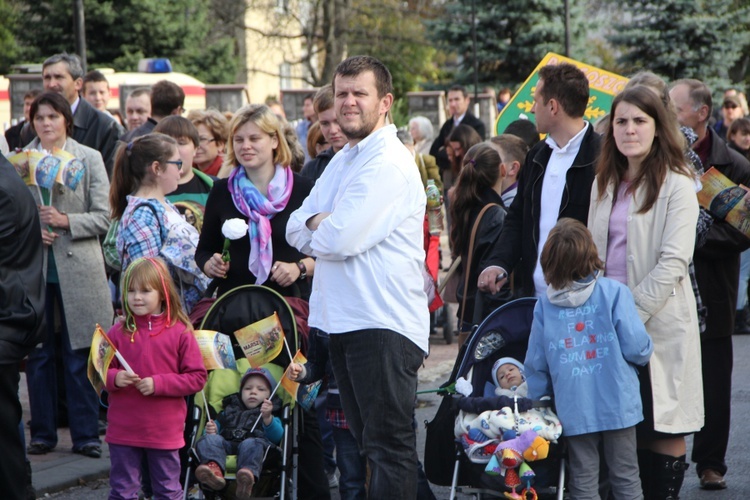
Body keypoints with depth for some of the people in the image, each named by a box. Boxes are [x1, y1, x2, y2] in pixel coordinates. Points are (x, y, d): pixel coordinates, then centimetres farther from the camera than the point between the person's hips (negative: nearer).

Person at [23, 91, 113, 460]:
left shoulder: (89, 159, 4)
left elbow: (103, 217, 1)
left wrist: (66, 221, -14)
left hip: (78, 269, -1)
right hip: (34, 269, 1)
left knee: (79, 357, 1)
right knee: (38, 355, 5)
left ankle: (85, 435, 8)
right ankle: (42, 433, 15)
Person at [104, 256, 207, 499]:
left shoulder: (180, 332, -6)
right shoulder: (118, 332, 1)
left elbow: (197, 378, -7)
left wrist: (159, 384, -17)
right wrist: (114, 378, -15)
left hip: (165, 431, -2)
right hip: (123, 431, 2)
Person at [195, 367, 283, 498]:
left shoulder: (271, 415, 31)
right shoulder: (229, 410, 42)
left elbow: (277, 437, 10)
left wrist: (268, 418, -9)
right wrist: (211, 431, 6)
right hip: (227, 443, 3)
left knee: (250, 444, -39)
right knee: (210, 440, -30)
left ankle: (248, 474, -72)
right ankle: (214, 468, -62)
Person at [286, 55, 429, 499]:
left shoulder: (390, 163, -13)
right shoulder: (342, 161, 18)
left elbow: (340, 238, -21)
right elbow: (296, 230, 13)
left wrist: (315, 227, 0)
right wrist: (322, 224, -8)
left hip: (384, 325, -10)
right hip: (342, 320, 10)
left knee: (389, 446, -6)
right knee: (365, 441, 17)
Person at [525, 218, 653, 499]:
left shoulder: (544, 305, -1)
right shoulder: (614, 293, -8)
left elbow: (536, 364, 3)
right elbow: (636, 347, -11)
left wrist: (538, 402, 17)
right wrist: (644, 354, 13)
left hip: (573, 410, 1)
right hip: (617, 404, -1)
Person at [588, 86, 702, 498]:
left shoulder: (676, 185, -6)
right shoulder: (605, 183, 14)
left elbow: (673, 262, -13)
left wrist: (631, 314, -17)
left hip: (658, 322, -5)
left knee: (663, 428, -2)